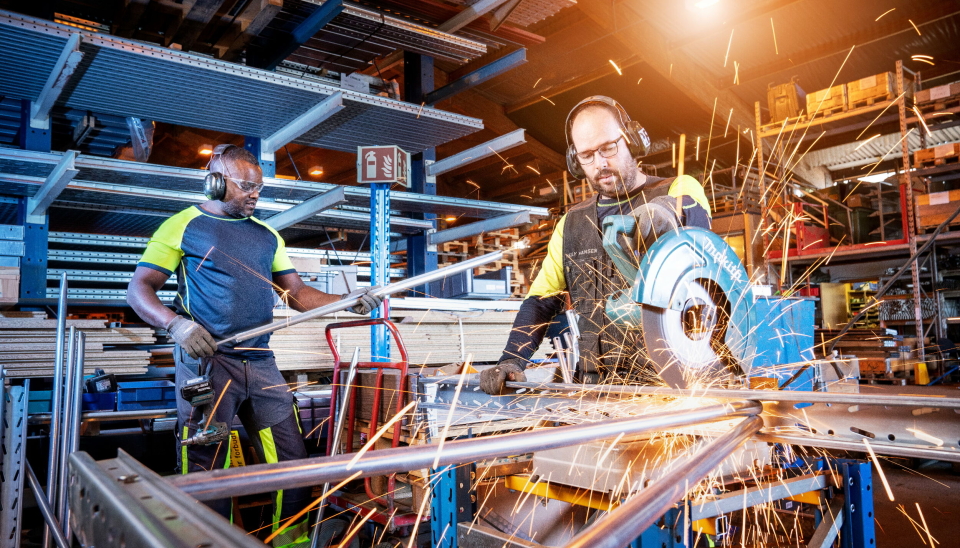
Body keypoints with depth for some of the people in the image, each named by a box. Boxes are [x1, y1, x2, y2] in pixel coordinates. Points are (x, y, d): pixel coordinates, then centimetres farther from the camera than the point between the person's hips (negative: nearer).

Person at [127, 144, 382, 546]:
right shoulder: (183, 226, 2)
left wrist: (348, 302, -3)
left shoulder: (267, 235, 16)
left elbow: (297, 292, 12)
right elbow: (139, 290, -2)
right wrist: (176, 324, -20)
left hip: (261, 363, 5)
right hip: (207, 361, -4)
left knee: (292, 460, 5)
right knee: (207, 470, 1)